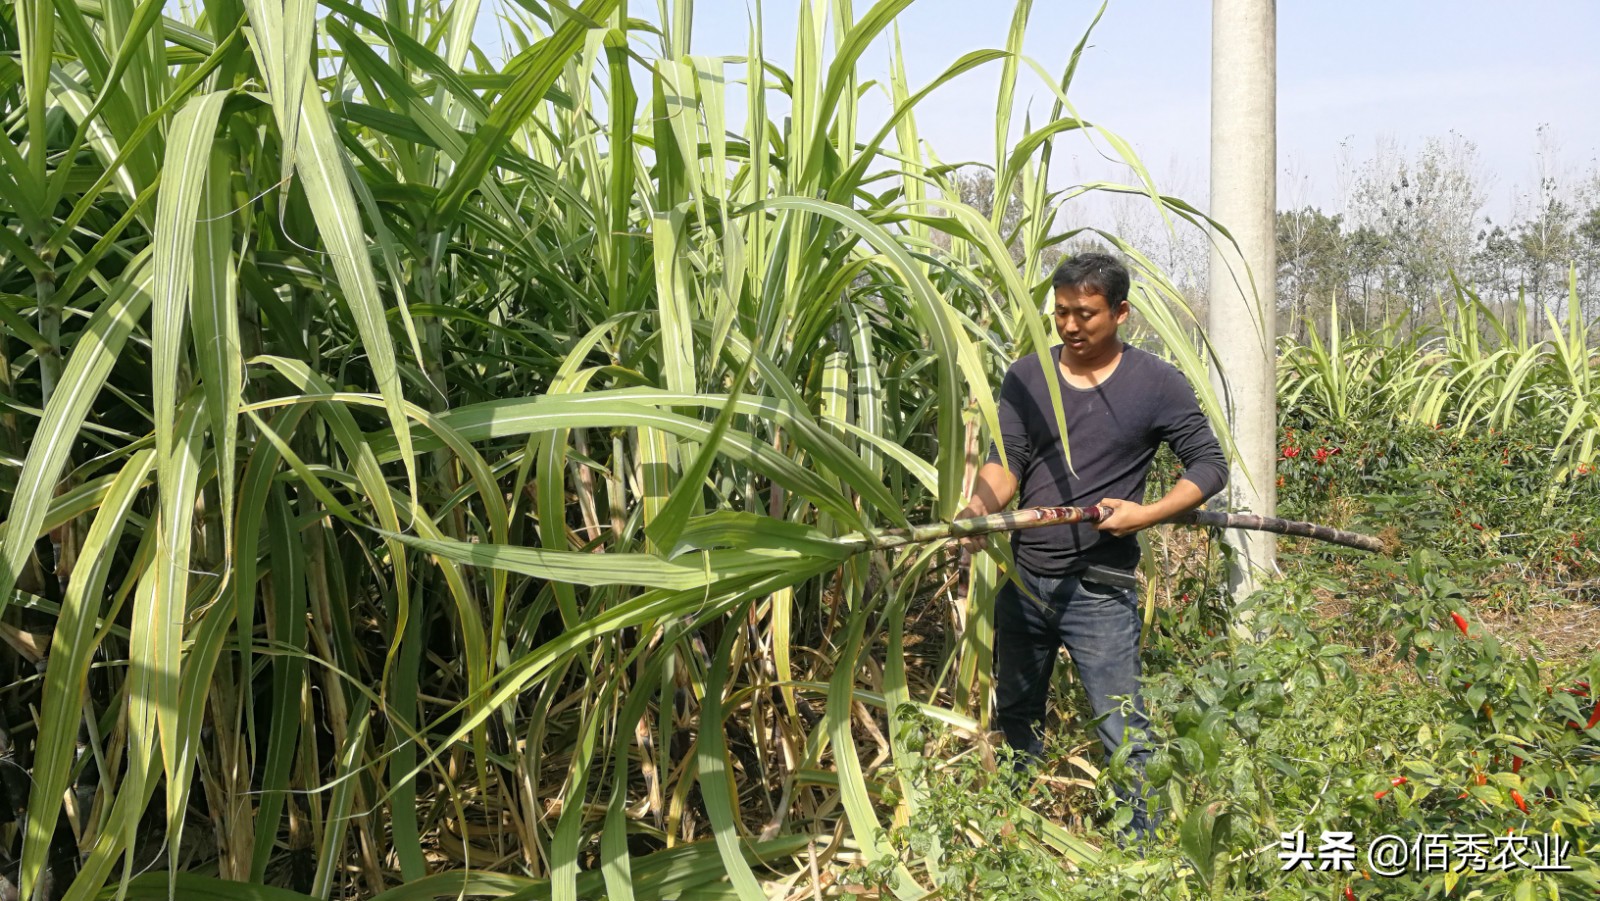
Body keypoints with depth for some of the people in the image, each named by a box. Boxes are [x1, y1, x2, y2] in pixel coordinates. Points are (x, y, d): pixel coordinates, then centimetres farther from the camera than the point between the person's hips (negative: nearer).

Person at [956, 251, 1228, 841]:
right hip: (1023, 578, 5)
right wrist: (981, 505, -24)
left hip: (1099, 588, -5)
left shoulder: (1156, 384, -4)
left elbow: (1210, 465, -1)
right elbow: (1006, 459, -2)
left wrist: (1145, 514, -16)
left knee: (1122, 733, -5)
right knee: (1015, 716, 18)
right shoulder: (1026, 377, 5)